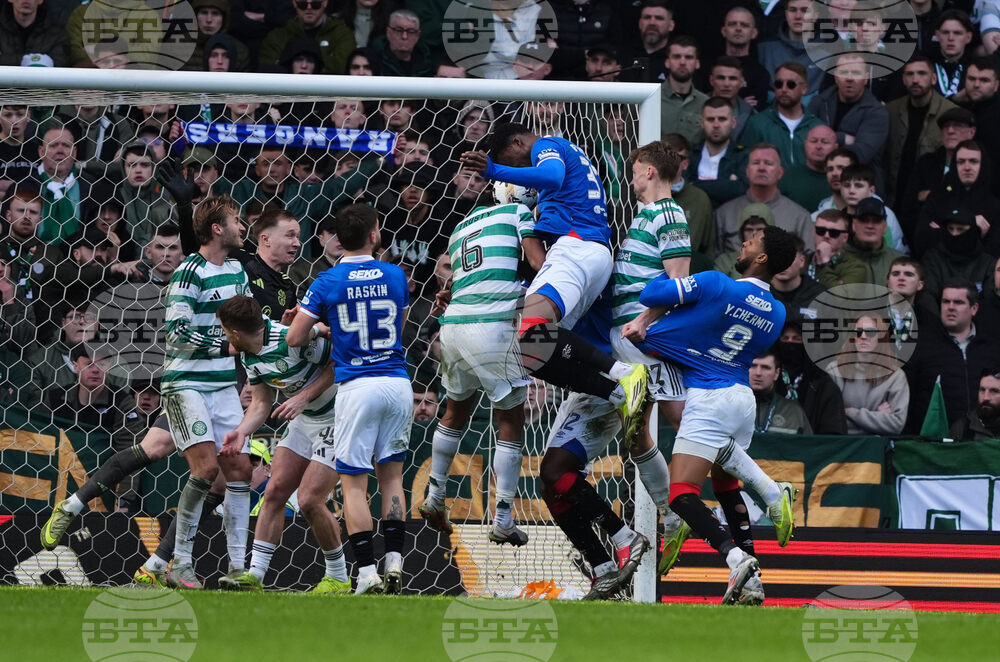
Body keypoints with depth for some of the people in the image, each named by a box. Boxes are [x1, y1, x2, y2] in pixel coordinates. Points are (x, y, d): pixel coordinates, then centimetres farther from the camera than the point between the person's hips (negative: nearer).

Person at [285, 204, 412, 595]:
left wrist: (320, 330, 19)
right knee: (391, 475, 14)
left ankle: (367, 573, -8)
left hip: (357, 387, -3)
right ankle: (394, 565, 4)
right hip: (398, 383, 3)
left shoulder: (328, 283, -4)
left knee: (353, 483, 1)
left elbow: (294, 338, -2)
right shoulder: (395, 276, 5)